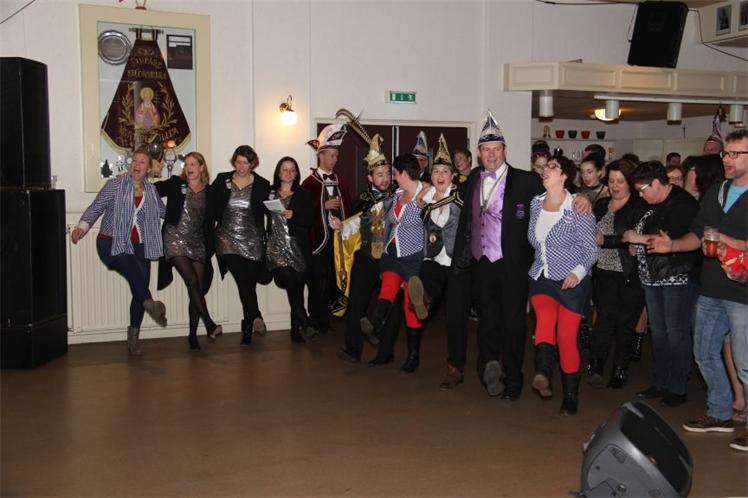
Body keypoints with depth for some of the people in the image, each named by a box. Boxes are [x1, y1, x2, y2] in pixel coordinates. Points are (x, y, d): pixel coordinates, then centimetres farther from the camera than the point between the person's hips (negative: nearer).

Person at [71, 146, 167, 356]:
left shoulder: (151, 190, 12)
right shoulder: (115, 185, 0)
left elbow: (164, 211, 26)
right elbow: (96, 208, -5)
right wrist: (82, 227, -20)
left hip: (139, 246, 4)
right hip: (111, 244, -4)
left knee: (139, 289, -1)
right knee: (134, 269, -36)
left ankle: (133, 339, 9)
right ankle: (149, 304, -53)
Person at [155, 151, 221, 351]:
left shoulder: (210, 192, 9)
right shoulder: (176, 184, 5)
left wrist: (211, 248, 10)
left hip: (198, 244, 3)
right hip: (175, 239, -3)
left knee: (198, 289, 0)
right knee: (192, 281, -18)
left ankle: (193, 334, 8)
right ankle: (209, 324, -15)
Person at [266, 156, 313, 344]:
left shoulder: (303, 195, 7)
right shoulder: (270, 193, 9)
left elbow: (309, 221, 1)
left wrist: (293, 216, -14)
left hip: (298, 246, 1)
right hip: (277, 246, 0)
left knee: (297, 287, 1)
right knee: (289, 280, -18)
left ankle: (296, 329, 14)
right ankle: (304, 322, -5)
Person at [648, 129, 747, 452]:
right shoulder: (715, 194, 13)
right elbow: (697, 235, 17)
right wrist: (673, 245, 0)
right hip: (711, 290, 8)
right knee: (705, 355, 16)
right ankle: (720, 414, 32)